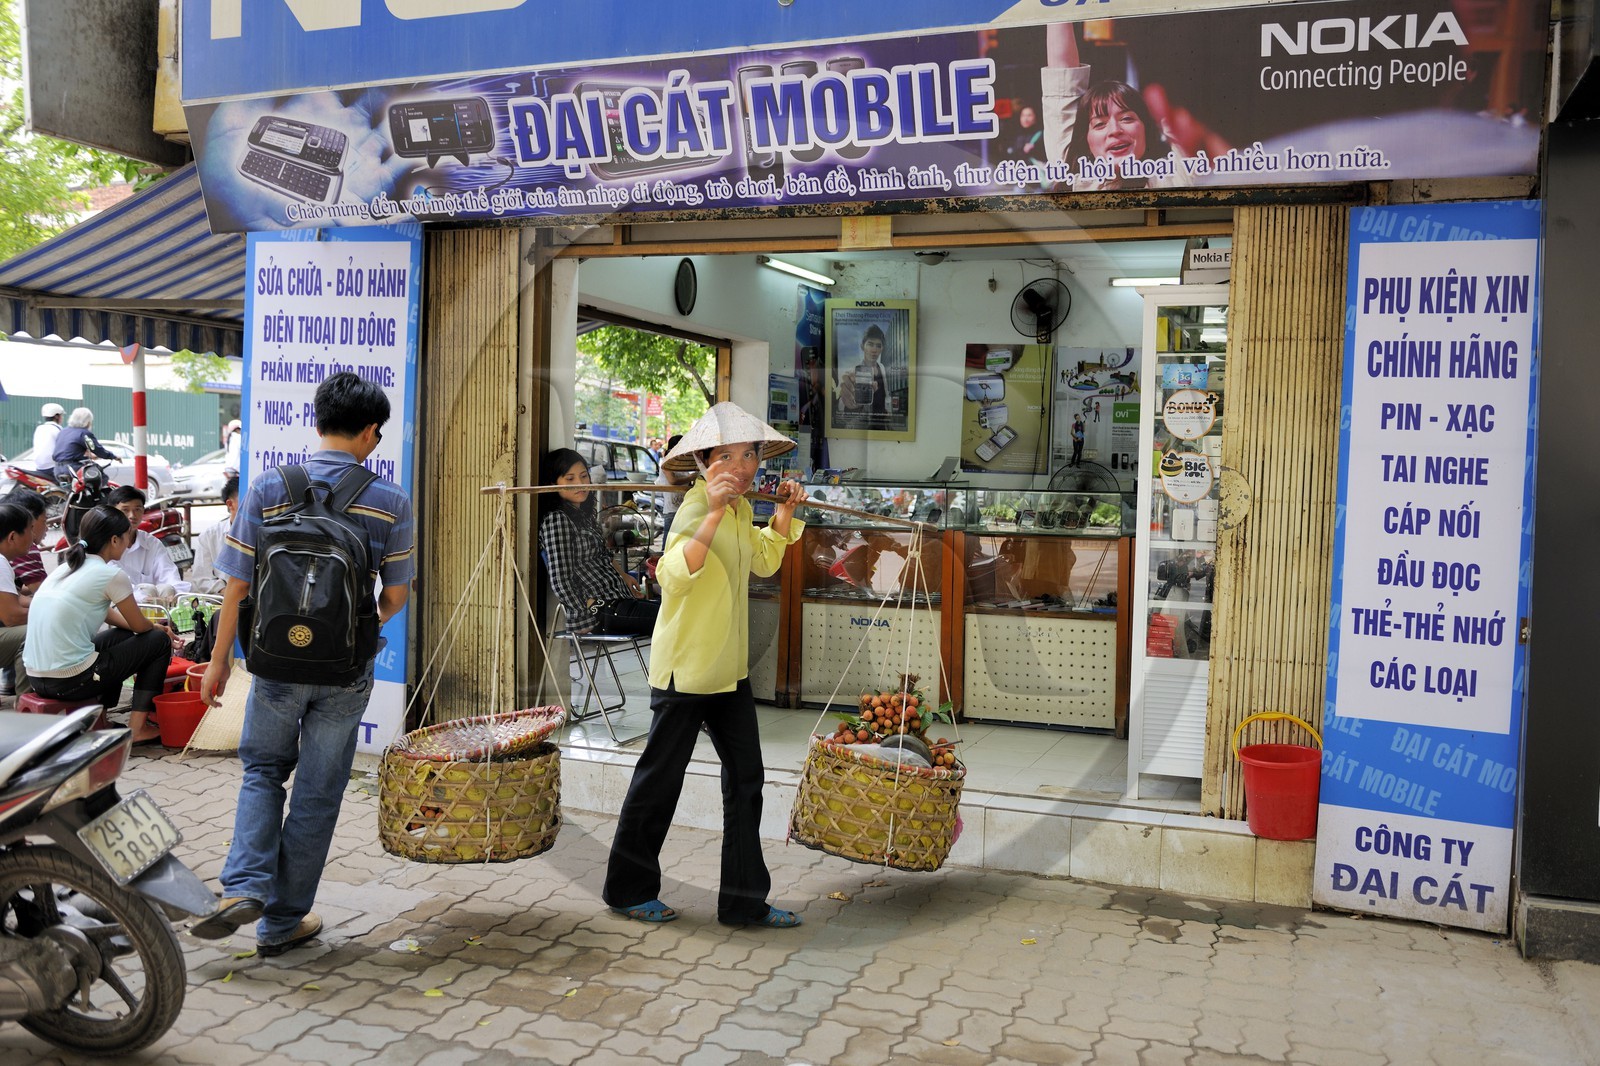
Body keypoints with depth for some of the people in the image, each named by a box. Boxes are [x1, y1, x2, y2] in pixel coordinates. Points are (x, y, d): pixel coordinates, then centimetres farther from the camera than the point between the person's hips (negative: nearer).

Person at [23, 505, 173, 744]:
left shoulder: (66, 567, 13)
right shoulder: (110, 574, -11)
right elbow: (139, 625, 2)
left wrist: (152, 626, 24)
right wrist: (159, 629, 24)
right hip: (70, 681, -8)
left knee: (122, 635, 30)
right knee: (159, 640, 8)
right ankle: (138, 726, 9)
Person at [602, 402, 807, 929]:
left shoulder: (741, 509, 8)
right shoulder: (697, 506, -19)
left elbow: (763, 561, 26)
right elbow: (674, 576, -36)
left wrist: (784, 511, 13)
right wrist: (713, 512, -44)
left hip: (728, 667, 8)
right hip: (685, 664, -8)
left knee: (746, 776, 9)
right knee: (661, 777, 5)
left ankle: (745, 900, 19)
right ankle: (628, 890, 23)